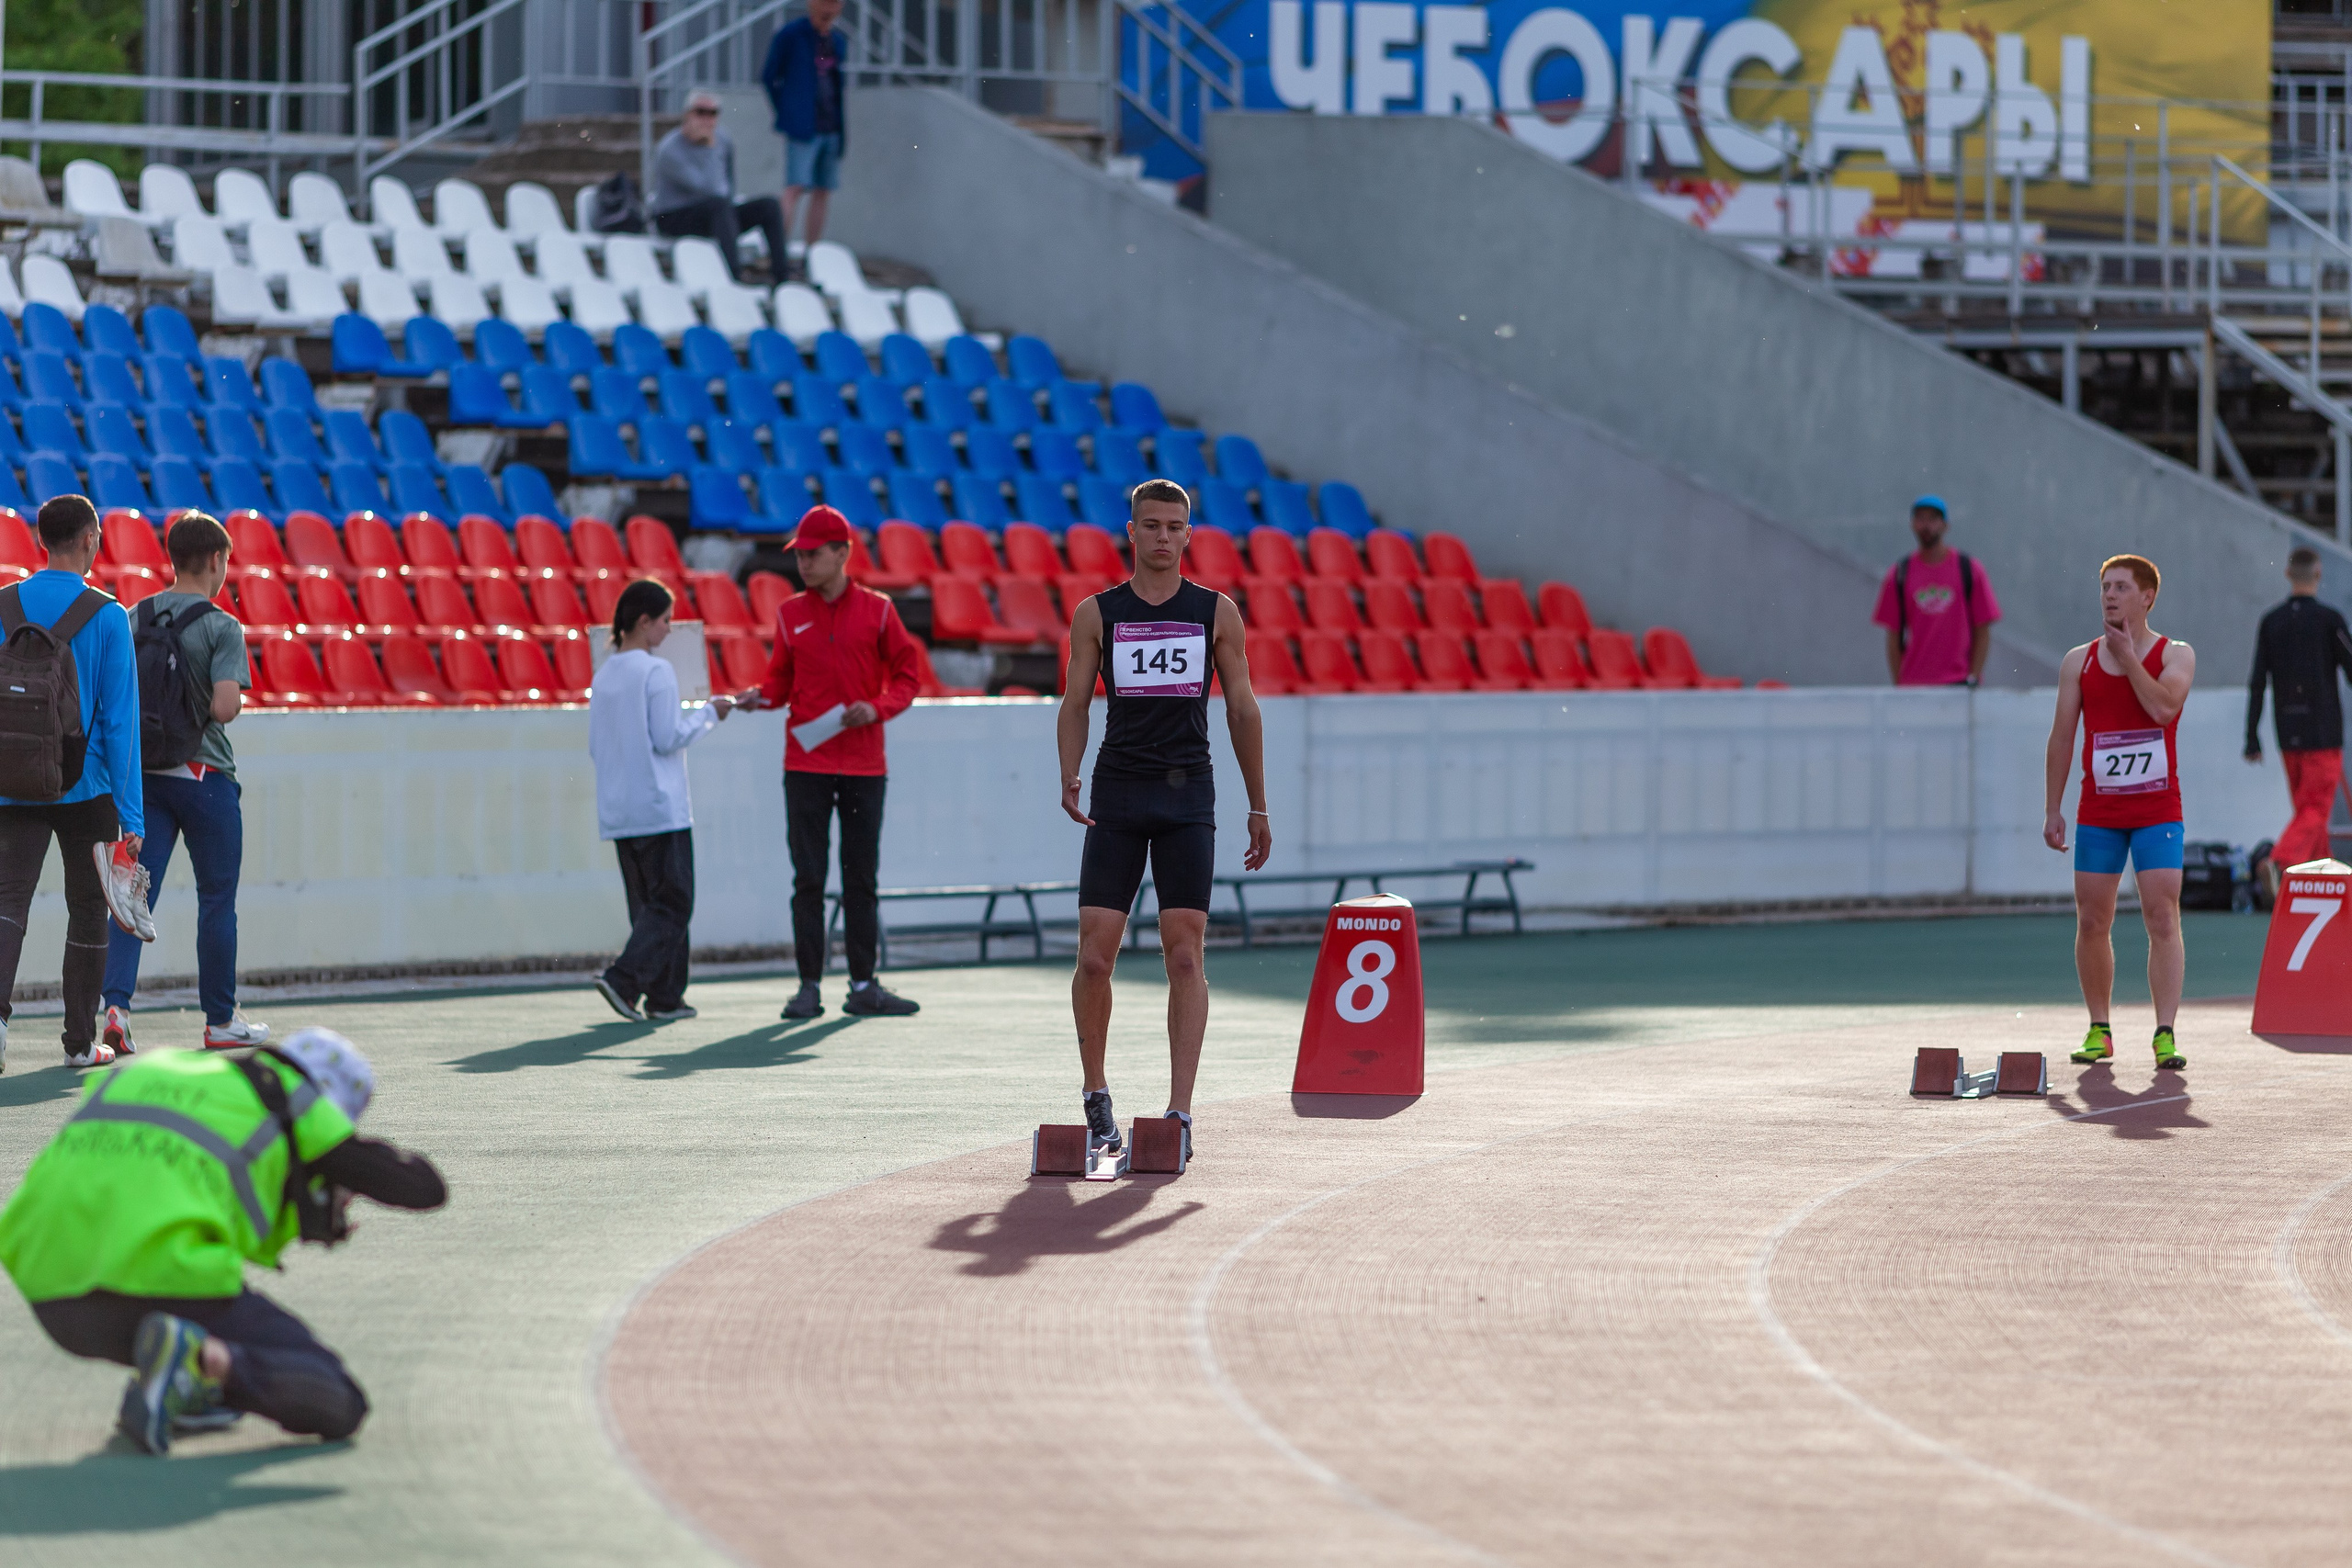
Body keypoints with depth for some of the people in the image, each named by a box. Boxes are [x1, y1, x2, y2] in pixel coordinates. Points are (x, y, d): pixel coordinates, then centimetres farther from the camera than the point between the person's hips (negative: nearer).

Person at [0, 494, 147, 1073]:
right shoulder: (107, 616, -8)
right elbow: (120, 720, -9)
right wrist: (131, 818, -8)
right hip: (86, 788, -2)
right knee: (87, 911, 11)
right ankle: (81, 1042, 18)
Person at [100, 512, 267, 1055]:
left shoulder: (132, 620, 5)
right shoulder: (221, 627, -11)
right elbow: (225, 706, -21)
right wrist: (235, 702, 1)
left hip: (143, 773, 4)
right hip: (203, 775, -4)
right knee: (216, 899, 8)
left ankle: (116, 1005, -14)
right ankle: (221, 1020, 17)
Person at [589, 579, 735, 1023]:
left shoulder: (603, 677, 9)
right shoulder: (656, 671, -12)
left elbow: (595, 748, 12)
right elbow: (667, 738, -14)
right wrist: (709, 714, -1)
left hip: (617, 814, 7)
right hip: (660, 808, -7)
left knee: (647, 904, 12)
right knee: (672, 904, -3)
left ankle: (665, 997, 11)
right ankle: (623, 978, -17)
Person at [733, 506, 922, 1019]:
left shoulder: (876, 610, 2)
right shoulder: (790, 614, 6)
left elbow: (907, 674, 4)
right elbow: (783, 682, 10)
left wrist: (877, 708, -12)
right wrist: (760, 695, -11)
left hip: (864, 765, 0)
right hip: (806, 764, 0)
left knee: (861, 879, 5)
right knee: (808, 880, -1)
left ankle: (863, 985, 10)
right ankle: (809, 987, 1)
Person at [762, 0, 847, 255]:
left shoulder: (839, 41, 13)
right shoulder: (790, 34, -4)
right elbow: (768, 77, 2)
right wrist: (786, 114, 2)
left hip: (832, 128, 6)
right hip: (803, 128, -6)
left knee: (823, 193, 6)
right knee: (796, 188, -17)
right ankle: (778, 251, -21)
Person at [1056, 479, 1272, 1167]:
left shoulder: (1216, 613, 7)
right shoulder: (1096, 614, 6)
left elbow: (1241, 709, 10)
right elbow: (1075, 702, 7)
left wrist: (1258, 807, 8)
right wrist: (1069, 776, -11)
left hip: (1188, 799, 0)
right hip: (1117, 795, 0)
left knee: (1185, 955, -8)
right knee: (1095, 956, -5)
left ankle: (1179, 1113, -10)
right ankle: (1096, 1095, 14)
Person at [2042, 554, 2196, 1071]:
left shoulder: (2175, 655, 0)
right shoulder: (2078, 661, 8)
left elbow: (2164, 706, -20)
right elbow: (2062, 736, 9)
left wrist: (2128, 657, -13)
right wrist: (2052, 809, 5)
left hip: (2158, 811, -3)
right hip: (2098, 811, 3)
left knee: (2163, 920, -11)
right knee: (2092, 921, 3)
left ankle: (2165, 1034, -14)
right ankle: (2099, 1030, 16)